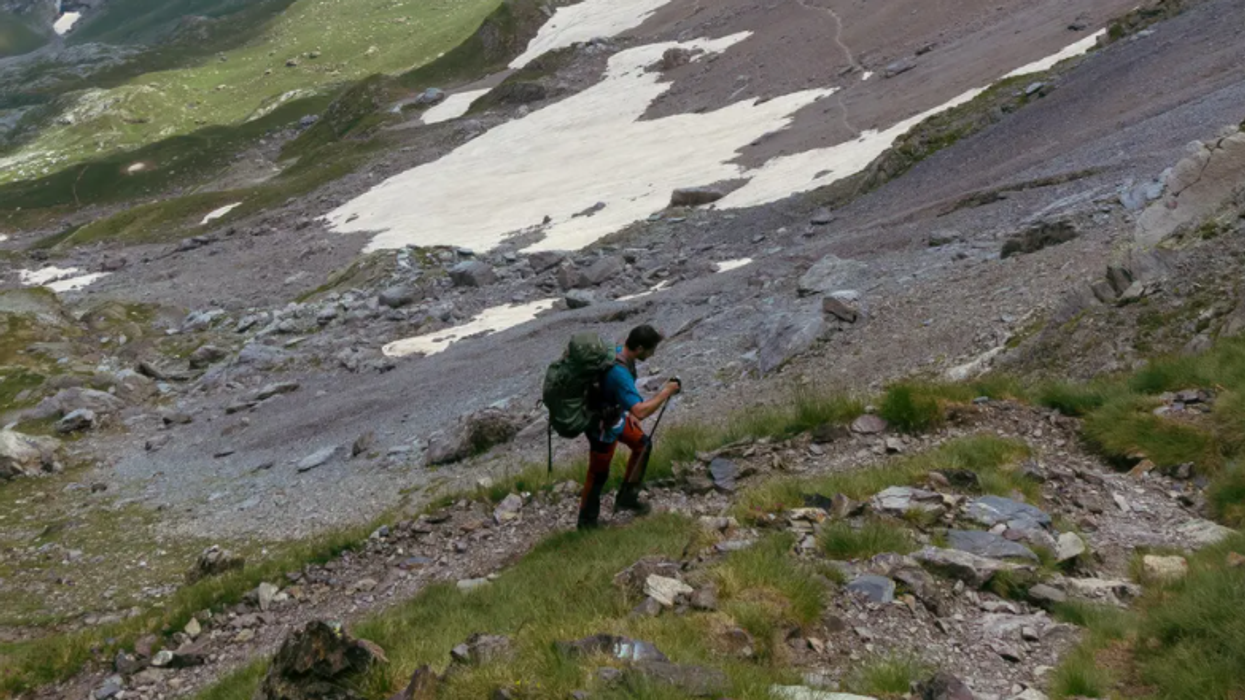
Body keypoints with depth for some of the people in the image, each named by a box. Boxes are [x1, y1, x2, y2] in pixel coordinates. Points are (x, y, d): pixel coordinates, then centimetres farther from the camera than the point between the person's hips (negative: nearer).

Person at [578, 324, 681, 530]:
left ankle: (626, 498, 35)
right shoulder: (619, 373, -39)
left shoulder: (618, 352, -9)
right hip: (603, 427, -9)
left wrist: (629, 411, 11)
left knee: (642, 445, 21)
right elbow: (641, 411, -44)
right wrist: (666, 392, -32)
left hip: (616, 415, 9)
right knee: (599, 474, 9)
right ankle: (587, 521, 31)